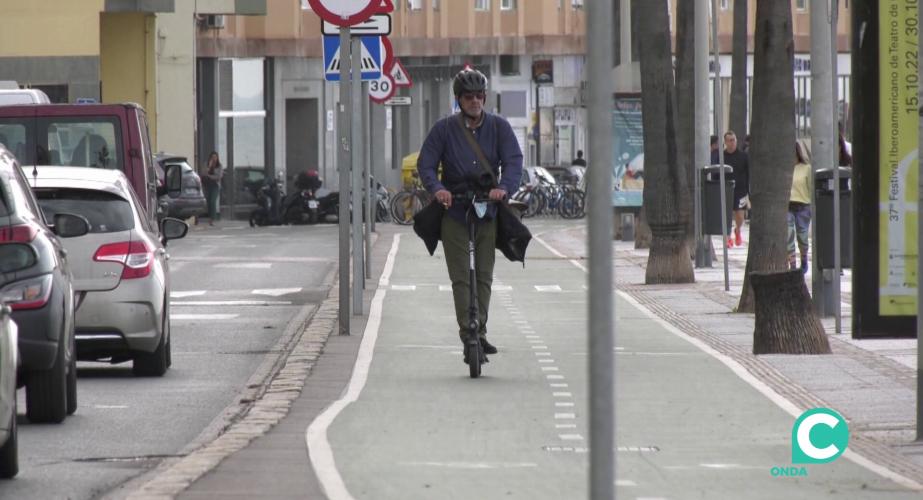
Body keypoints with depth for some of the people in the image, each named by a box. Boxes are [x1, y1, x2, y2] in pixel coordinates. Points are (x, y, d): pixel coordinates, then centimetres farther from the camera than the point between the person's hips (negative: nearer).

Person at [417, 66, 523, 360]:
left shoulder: (499, 127, 3)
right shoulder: (444, 129, 0)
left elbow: (514, 161, -7)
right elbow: (425, 163, -3)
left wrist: (504, 187, -27)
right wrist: (437, 188, -24)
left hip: (488, 211, 1)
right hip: (454, 212, -1)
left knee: (484, 276, 3)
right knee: (460, 277, -6)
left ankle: (480, 333, 9)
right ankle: (467, 334, -8)